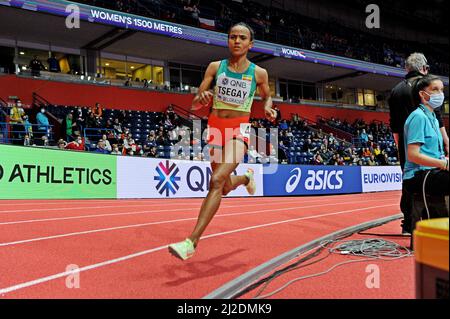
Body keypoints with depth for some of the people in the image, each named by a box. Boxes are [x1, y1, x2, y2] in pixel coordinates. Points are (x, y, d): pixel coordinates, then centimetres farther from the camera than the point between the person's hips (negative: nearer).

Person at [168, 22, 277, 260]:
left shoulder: (258, 73, 1)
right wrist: (201, 98, -20)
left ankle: (192, 242, -23)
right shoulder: (215, 67, 3)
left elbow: (266, 96, 20)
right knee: (226, 188, 16)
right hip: (215, 126, 4)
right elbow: (194, 105, 3)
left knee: (217, 181, -23)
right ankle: (246, 177, 54)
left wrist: (268, 108, -3)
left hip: (239, 130, -3)